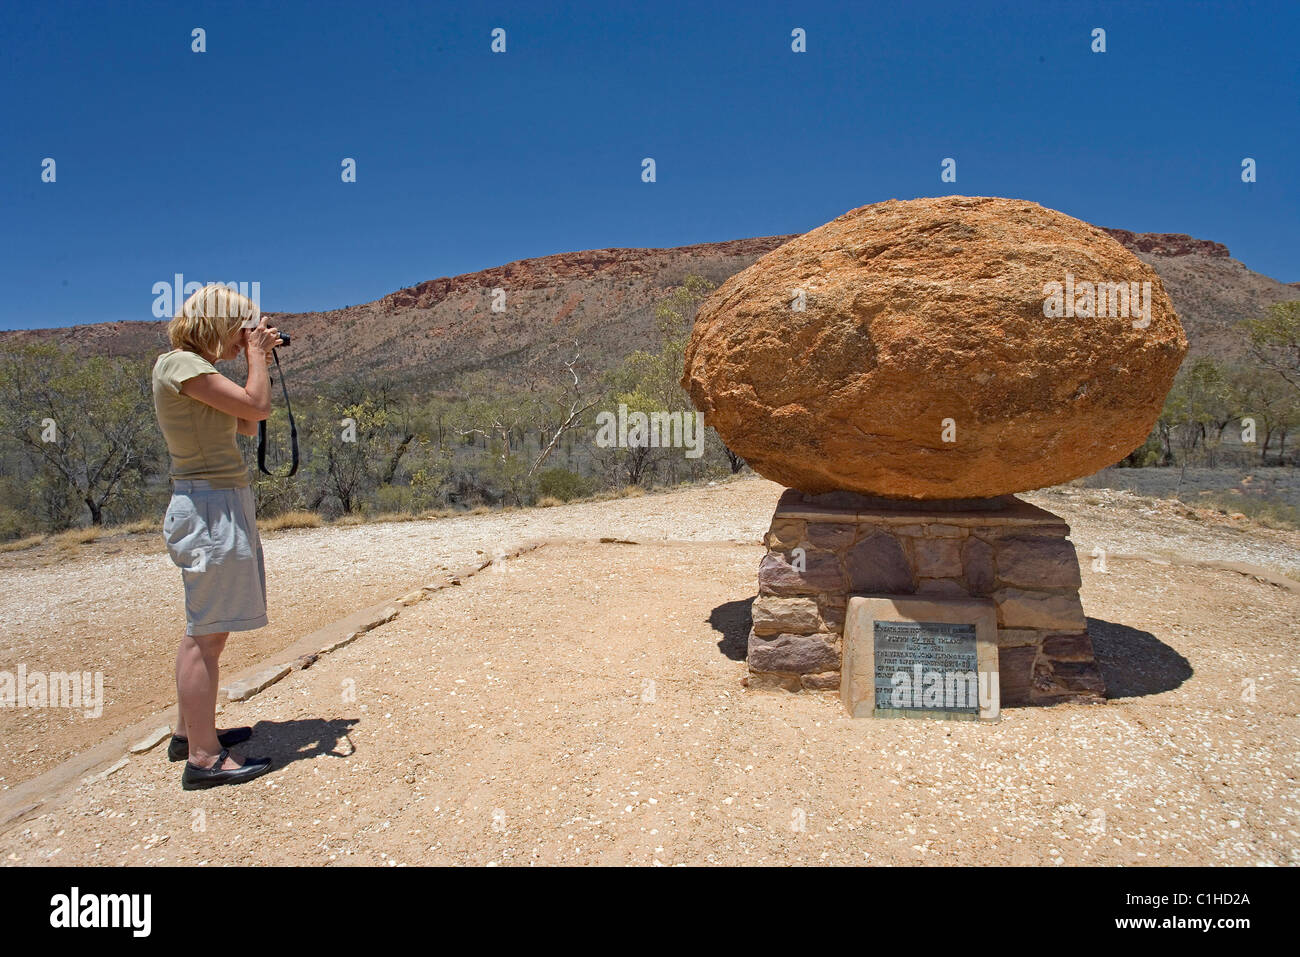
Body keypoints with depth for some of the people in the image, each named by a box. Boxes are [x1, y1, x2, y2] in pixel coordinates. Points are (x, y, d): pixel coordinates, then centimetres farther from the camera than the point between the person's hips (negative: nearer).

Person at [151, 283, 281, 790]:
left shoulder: (197, 368, 16)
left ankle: (190, 732, 29)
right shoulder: (178, 363, -13)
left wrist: (258, 361, 13)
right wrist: (256, 355, -4)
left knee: (206, 629, 17)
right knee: (207, 633, -6)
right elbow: (257, 406, -19)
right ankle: (204, 758, 0)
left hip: (222, 504, 11)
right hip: (211, 506, -11)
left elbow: (247, 427, 17)